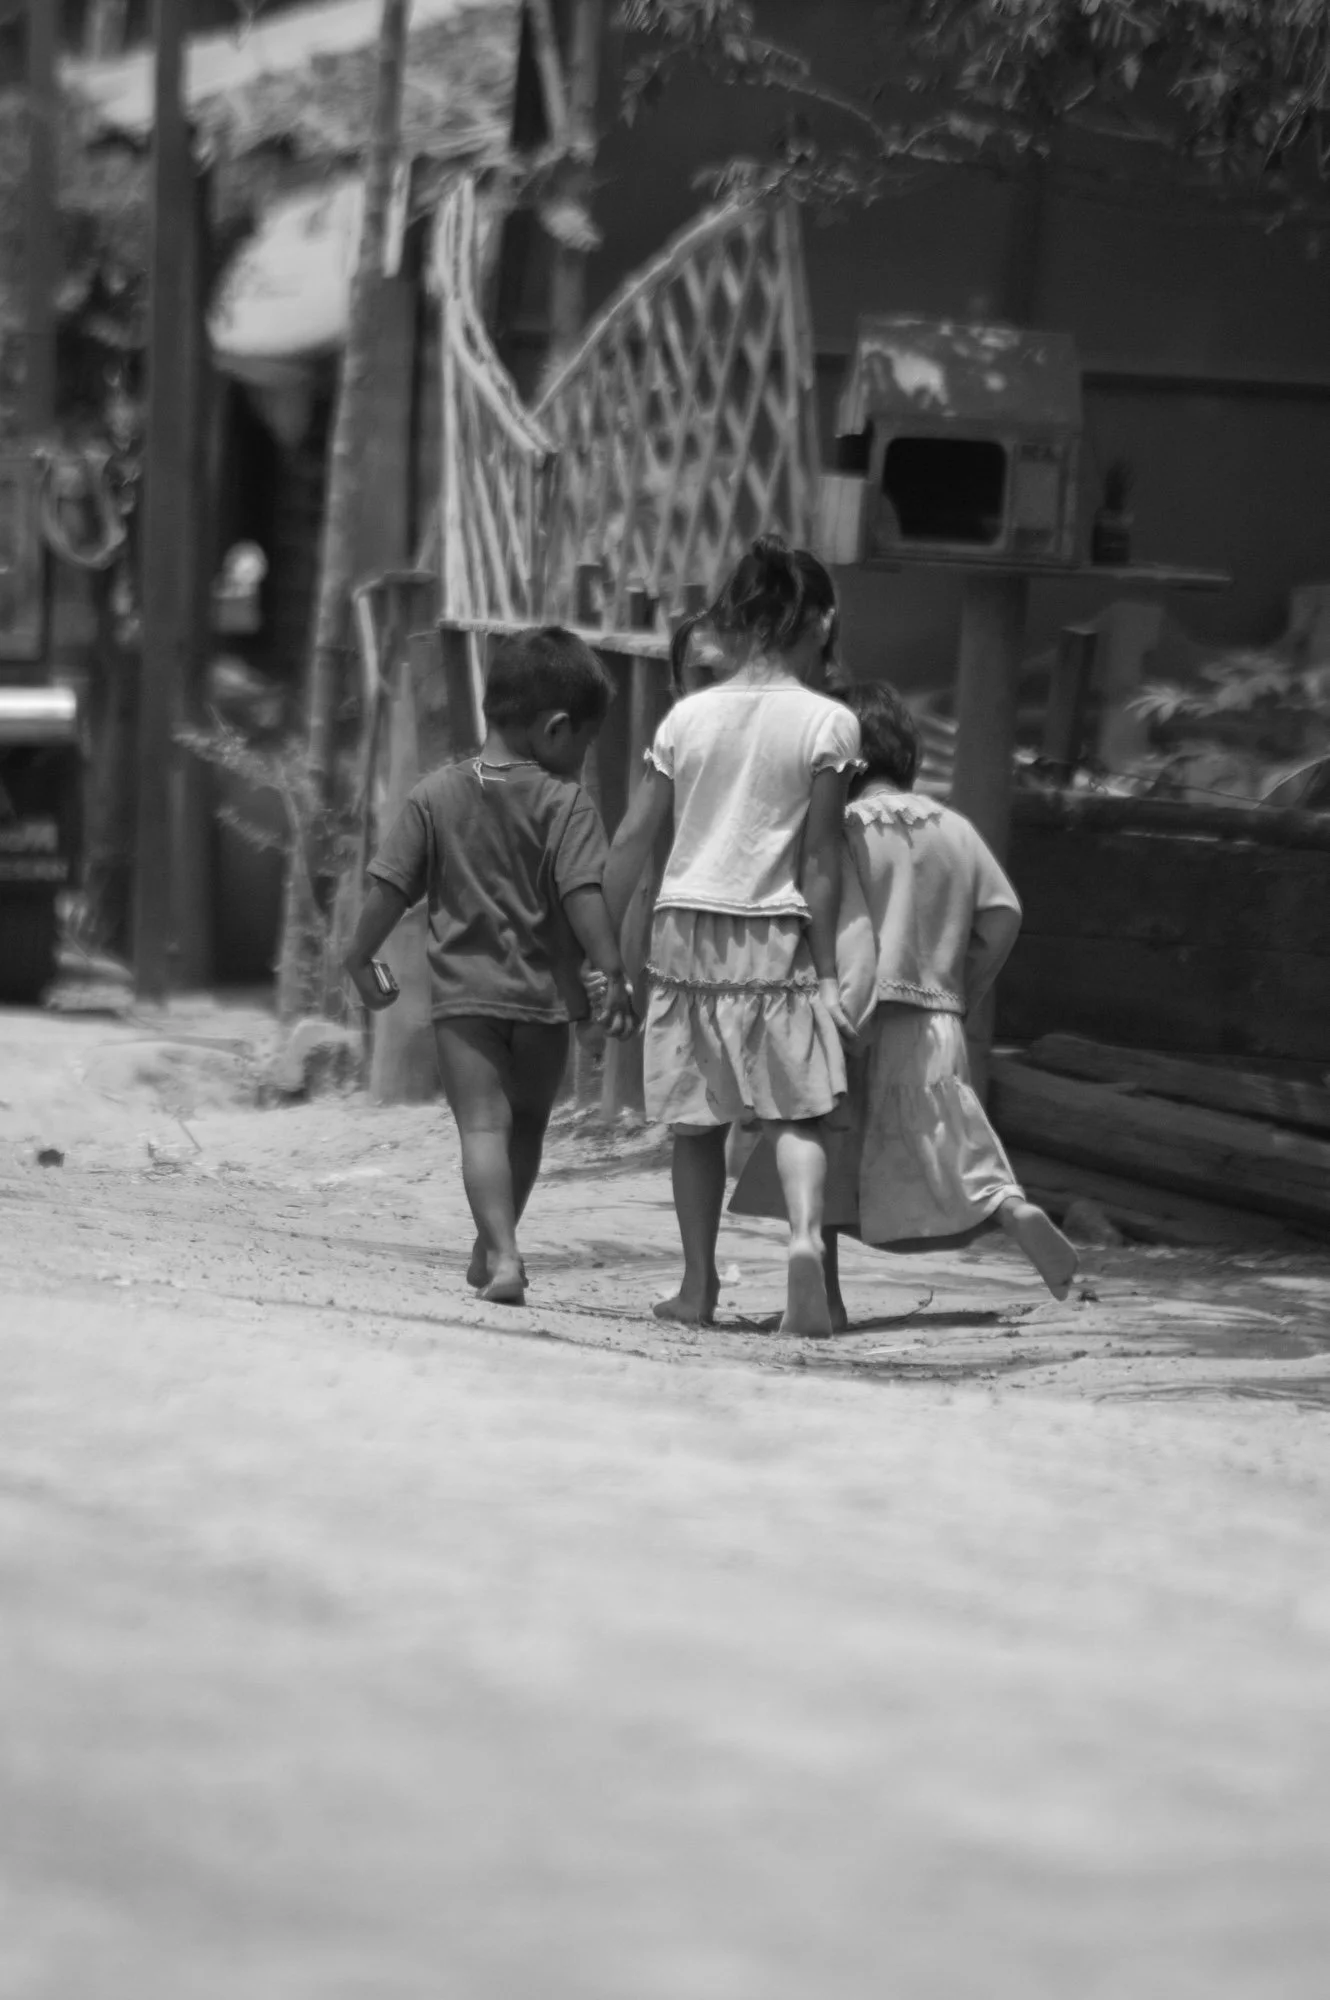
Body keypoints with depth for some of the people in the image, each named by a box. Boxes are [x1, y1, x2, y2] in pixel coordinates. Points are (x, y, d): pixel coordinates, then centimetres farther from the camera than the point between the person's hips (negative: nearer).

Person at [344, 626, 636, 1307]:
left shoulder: (435, 794, 1)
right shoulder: (564, 802, -8)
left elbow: (388, 888, 3)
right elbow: (583, 896, -17)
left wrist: (360, 958, 14)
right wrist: (613, 974, -13)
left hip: (463, 991, 1)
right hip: (542, 995, 0)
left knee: (483, 1123, -5)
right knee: (526, 1123, 19)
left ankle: (500, 1253, -22)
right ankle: (492, 1250, 29)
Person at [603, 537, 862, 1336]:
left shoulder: (689, 715, 6)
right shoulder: (827, 722, -3)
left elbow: (631, 841, 6)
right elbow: (820, 861, -6)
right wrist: (827, 968, -2)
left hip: (688, 927, 3)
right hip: (776, 935, -3)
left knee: (698, 1120, 10)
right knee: (797, 1111, 0)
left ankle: (699, 1287, 11)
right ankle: (806, 1234, -25)